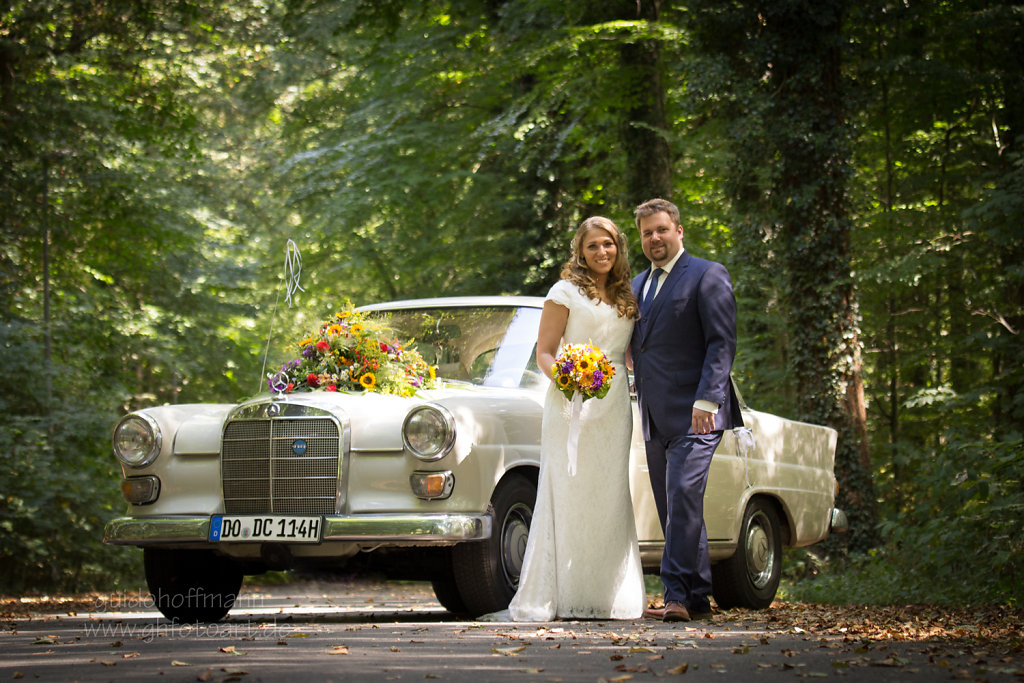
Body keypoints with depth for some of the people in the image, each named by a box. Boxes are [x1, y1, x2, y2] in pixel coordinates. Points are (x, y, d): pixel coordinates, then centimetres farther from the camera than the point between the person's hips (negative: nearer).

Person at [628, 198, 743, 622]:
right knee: (673, 508, 8)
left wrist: (706, 401, -20)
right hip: (655, 418, 8)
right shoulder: (637, 285, 19)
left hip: (695, 414, -8)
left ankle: (678, 595, -17)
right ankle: (697, 598, 13)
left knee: (684, 498, -17)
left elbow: (722, 343, -10)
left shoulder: (707, 276, -3)